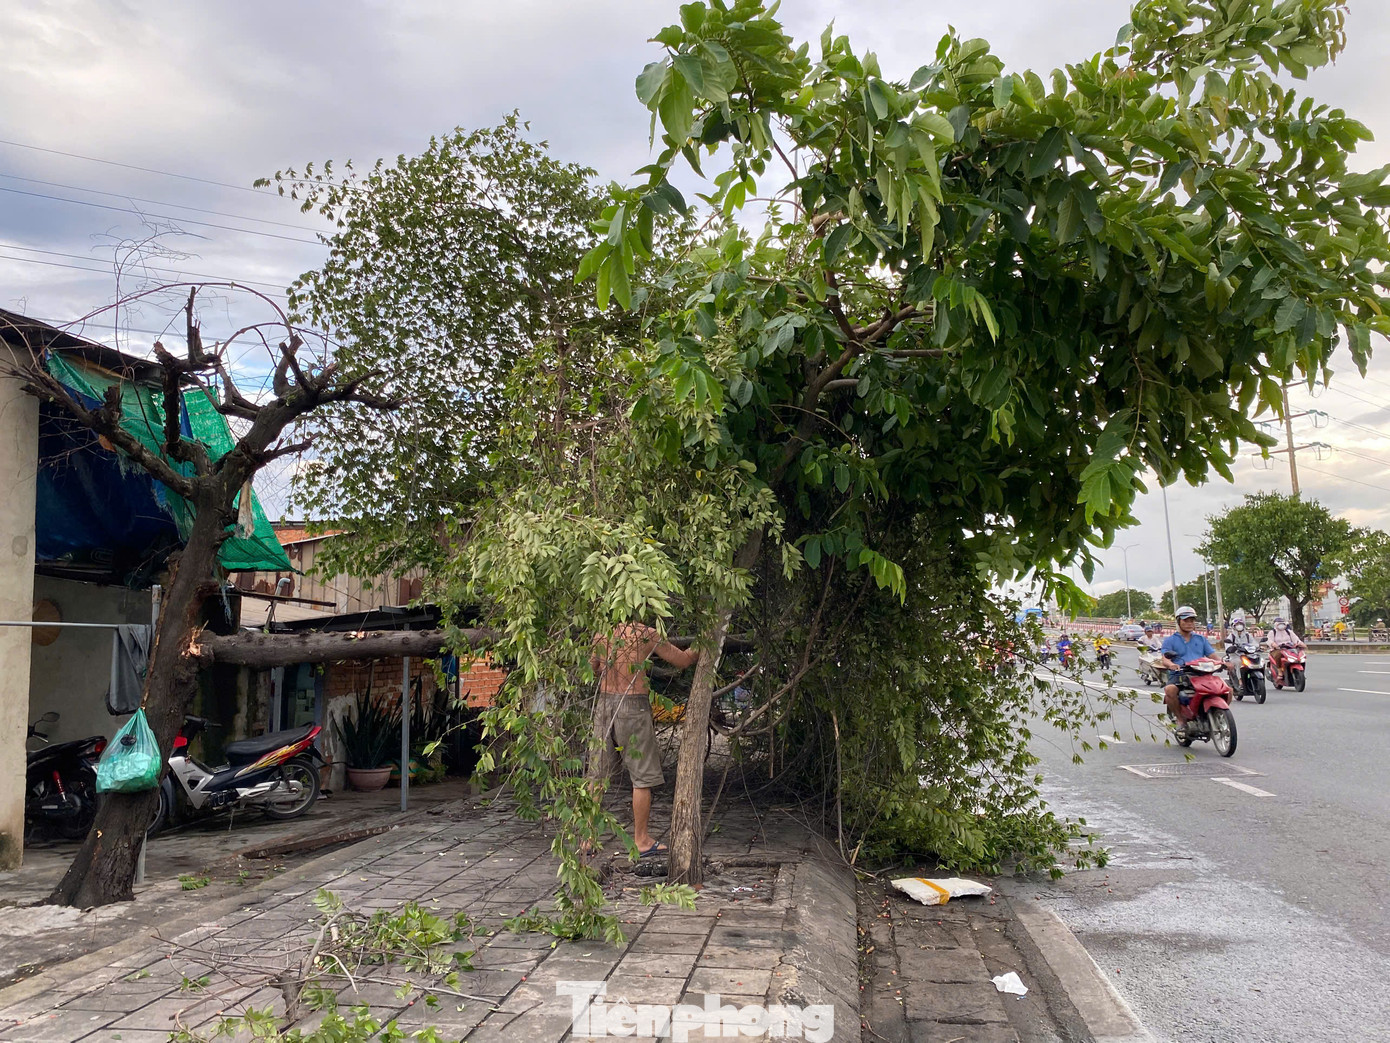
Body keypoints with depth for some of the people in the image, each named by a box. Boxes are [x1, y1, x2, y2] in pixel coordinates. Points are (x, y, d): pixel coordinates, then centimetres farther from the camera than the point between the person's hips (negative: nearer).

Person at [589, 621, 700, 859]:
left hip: (604, 704, 5)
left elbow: (591, 670, 15)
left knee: (597, 773, 11)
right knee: (643, 777, 6)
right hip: (633, 706, -5)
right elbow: (683, 661, 1)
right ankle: (641, 839, 12)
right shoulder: (646, 634, -8)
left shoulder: (600, 633, 4)